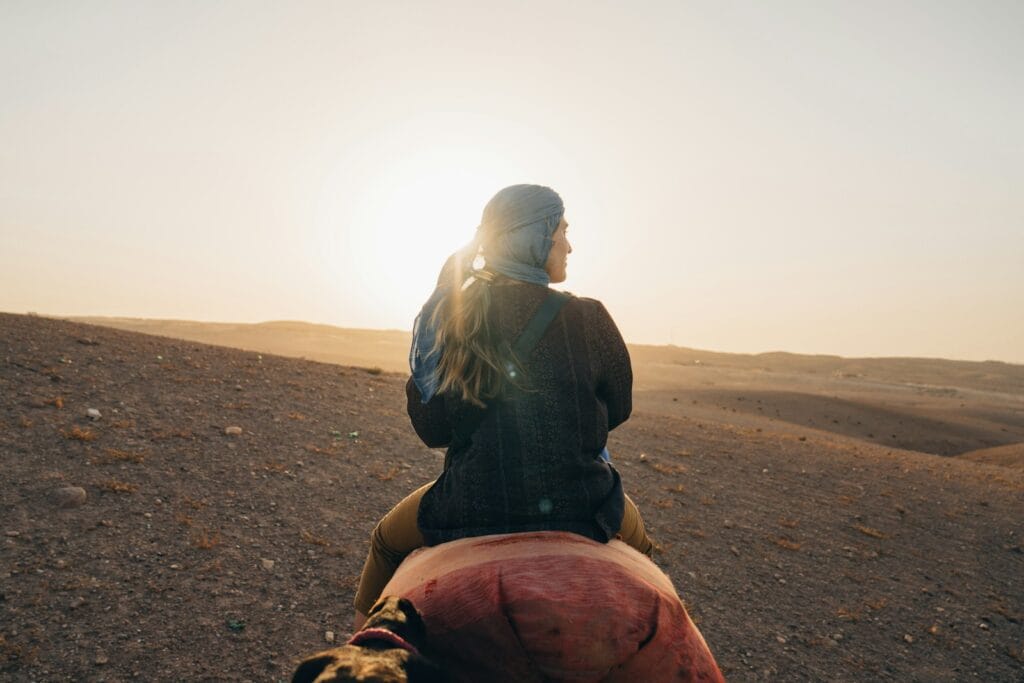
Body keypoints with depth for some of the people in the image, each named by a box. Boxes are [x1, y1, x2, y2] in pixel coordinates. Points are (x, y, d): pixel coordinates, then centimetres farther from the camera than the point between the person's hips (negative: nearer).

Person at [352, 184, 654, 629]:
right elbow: (619, 409, 3)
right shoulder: (587, 318, -12)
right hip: (576, 508, 0)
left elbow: (430, 429, -2)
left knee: (385, 543, 34)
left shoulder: (444, 317, -7)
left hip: (470, 508, 1)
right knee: (636, 542, 37)